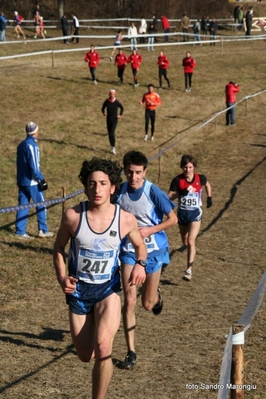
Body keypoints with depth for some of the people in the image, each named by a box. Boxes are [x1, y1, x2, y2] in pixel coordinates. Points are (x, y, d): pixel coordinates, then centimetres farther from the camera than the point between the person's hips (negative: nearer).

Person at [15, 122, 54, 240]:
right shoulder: (32, 145, -15)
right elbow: (34, 166, -19)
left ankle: (20, 231, 4)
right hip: (32, 181, -8)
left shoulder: (21, 145, 11)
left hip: (21, 180, 8)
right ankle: (43, 230, 8)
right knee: (41, 205, 3)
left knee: (23, 205, 7)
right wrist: (42, 180, -15)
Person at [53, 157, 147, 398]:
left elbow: (140, 245, 8)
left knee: (103, 349, -24)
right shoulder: (73, 216, -14)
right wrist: (62, 278, -12)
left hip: (108, 289, -1)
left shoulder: (126, 220, -13)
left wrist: (140, 264, -14)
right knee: (85, 356, 12)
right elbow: (59, 247, 3)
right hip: (78, 290, 1)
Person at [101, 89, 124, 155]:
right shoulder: (106, 102, -4)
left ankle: (113, 148, -9)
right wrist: (103, 112, -8)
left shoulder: (117, 102, -9)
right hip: (108, 119, 3)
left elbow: (122, 108, 8)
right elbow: (103, 108, 12)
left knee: (112, 133, -16)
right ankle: (111, 147, 24)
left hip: (114, 120, -3)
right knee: (109, 134, 9)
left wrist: (120, 115, -1)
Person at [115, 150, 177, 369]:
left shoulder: (153, 192, -18)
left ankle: (156, 295, 48)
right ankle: (131, 351, 3)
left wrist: (150, 230, -21)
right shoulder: (120, 191, -7)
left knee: (147, 304, 9)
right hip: (129, 251, 2)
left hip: (152, 251, -2)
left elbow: (173, 219, -10)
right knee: (129, 301, -8)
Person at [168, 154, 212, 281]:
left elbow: (207, 185, 17)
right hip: (182, 213, 2)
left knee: (191, 241, -16)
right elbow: (169, 196, -10)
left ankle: (189, 270, -19)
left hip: (195, 213, -2)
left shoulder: (200, 178, -7)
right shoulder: (177, 180, -9)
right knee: (185, 242, 17)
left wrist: (209, 197, 7)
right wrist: (180, 193, -25)